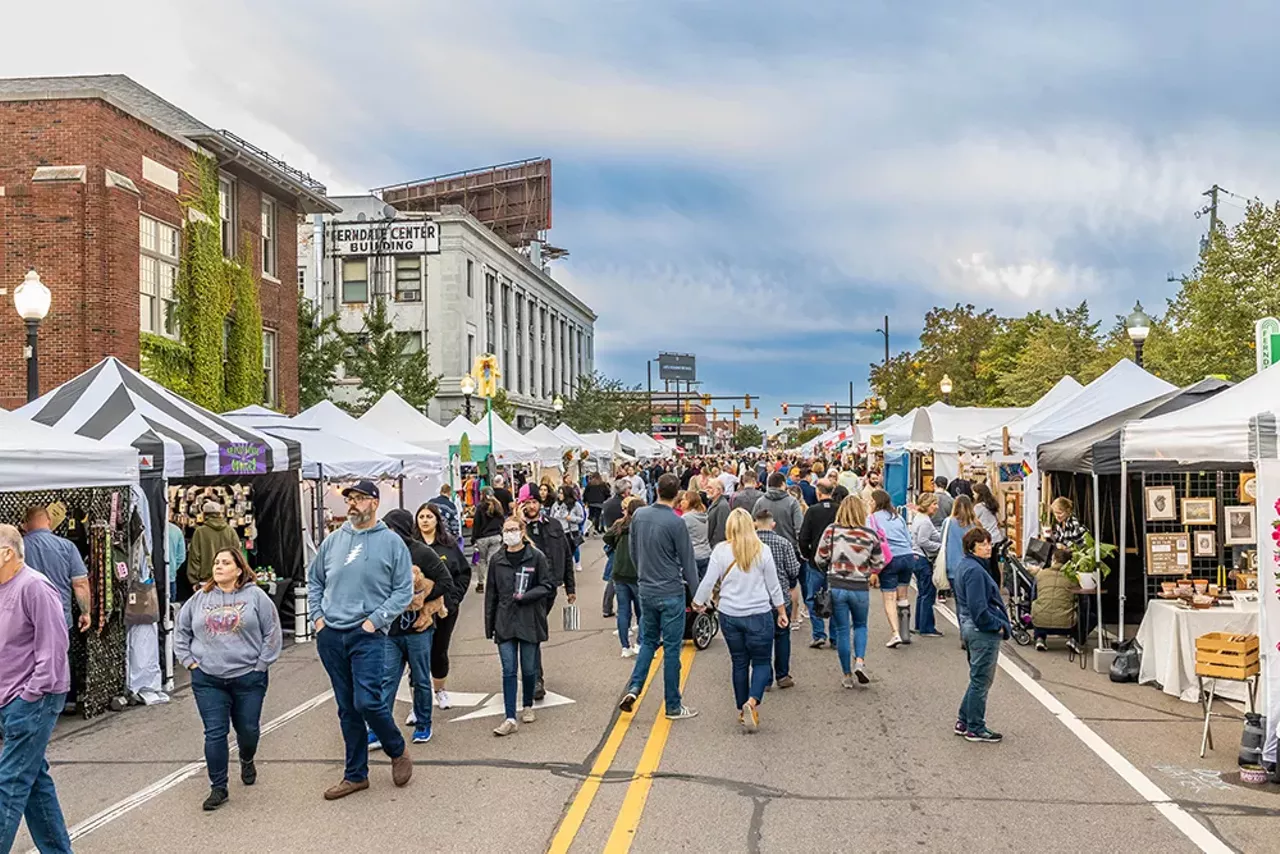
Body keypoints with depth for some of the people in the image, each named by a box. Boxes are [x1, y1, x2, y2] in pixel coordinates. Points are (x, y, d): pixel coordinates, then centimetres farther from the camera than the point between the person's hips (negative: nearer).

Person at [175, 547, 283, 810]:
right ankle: (218, 788, 9)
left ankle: (247, 760, 42)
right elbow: (181, 631, 17)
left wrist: (261, 665, -5)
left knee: (248, 730, 9)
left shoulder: (255, 596, -2)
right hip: (207, 680, 2)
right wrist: (189, 661, 7)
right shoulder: (199, 598, 7)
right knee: (215, 733, -2)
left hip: (248, 678, -1)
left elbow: (272, 633, -2)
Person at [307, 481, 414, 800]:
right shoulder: (333, 540, 8)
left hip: (368, 636, -4)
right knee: (347, 709, 11)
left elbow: (404, 591, -5)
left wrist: (374, 620, -11)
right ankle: (356, 775, 23)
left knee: (367, 702, -14)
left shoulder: (391, 542, -4)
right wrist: (318, 617, 8)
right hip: (330, 636, 4)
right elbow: (314, 580, 19)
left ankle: (398, 751, 13)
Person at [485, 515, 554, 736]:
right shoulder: (496, 560, 5)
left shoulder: (536, 557, -3)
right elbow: (491, 594, 10)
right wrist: (489, 626, 8)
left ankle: (528, 706, 31)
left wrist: (525, 597, -15)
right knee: (509, 670, -2)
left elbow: (548, 587, -1)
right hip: (505, 622, 1)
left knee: (529, 668, 9)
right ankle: (510, 718, -2)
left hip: (530, 621, -1)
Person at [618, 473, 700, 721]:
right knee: (671, 648, 3)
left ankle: (634, 688, 2)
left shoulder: (638, 515, 0)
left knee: (648, 641, 19)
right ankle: (673, 706, 11)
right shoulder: (676, 523, -17)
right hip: (671, 593, -5)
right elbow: (687, 561, -10)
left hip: (645, 591, 5)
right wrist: (697, 593, 1)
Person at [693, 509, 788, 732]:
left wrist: (698, 602, 16)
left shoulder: (721, 550, -5)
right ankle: (752, 702, -17)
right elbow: (773, 585, 2)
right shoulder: (762, 551, -5)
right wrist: (781, 611, 14)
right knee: (761, 662, 7)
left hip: (729, 615, 2)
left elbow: (709, 581, -2)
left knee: (739, 663, 14)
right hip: (759, 614, -2)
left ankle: (742, 711, 20)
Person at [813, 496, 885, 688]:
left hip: (836, 586, 0)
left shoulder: (831, 530, -7)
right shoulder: (870, 534, -6)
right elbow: (878, 564, 2)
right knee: (860, 625, 22)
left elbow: (820, 559, -3)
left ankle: (847, 675, 16)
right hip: (860, 588, 0)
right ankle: (860, 661, 1)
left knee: (842, 630, 10)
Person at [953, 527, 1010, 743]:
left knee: (979, 679, 20)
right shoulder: (975, 570, -20)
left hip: (971, 627, 10)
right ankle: (975, 729, 11)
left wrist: (999, 624, 15)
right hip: (983, 631, -10)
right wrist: (998, 626, -13)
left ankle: (963, 721, 28)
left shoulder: (966, 566, 12)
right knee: (981, 681, 1)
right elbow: (978, 608, -24)